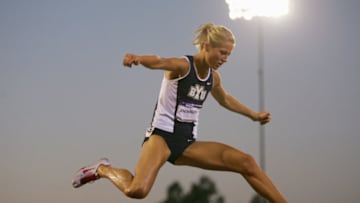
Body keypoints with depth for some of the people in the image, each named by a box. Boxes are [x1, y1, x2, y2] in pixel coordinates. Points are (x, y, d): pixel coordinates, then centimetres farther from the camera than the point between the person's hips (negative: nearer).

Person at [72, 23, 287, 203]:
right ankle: (103, 169, 2)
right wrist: (138, 58, -59)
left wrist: (254, 115, 44)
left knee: (246, 162, -8)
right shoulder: (182, 65, -11)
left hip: (188, 144, 7)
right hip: (162, 135, -7)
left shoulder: (214, 77, 12)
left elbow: (225, 99, 36)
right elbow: (159, 62, -36)